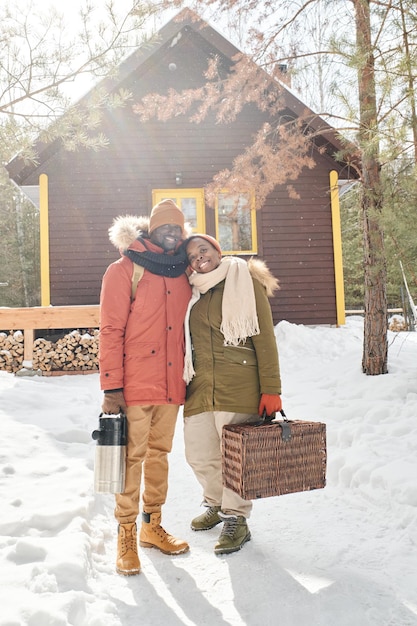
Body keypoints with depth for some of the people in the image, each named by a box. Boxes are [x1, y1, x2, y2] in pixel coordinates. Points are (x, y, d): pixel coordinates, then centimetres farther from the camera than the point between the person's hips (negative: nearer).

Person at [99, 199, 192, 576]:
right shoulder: (125, 270, -4)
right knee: (132, 456, 0)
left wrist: (187, 377, 13)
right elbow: (111, 331, -9)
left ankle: (153, 525, 27)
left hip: (171, 385, 5)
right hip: (136, 385, -5)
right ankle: (126, 535, 13)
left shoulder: (182, 274, 12)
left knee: (160, 453, 13)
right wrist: (111, 387, -13)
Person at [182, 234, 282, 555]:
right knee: (200, 456, 10)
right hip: (200, 389, 5)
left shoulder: (246, 282, 2)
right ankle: (216, 504, 36)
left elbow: (265, 338, -3)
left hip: (239, 387, -5)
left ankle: (236, 519, 20)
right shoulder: (192, 294, 16)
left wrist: (271, 388, -9)